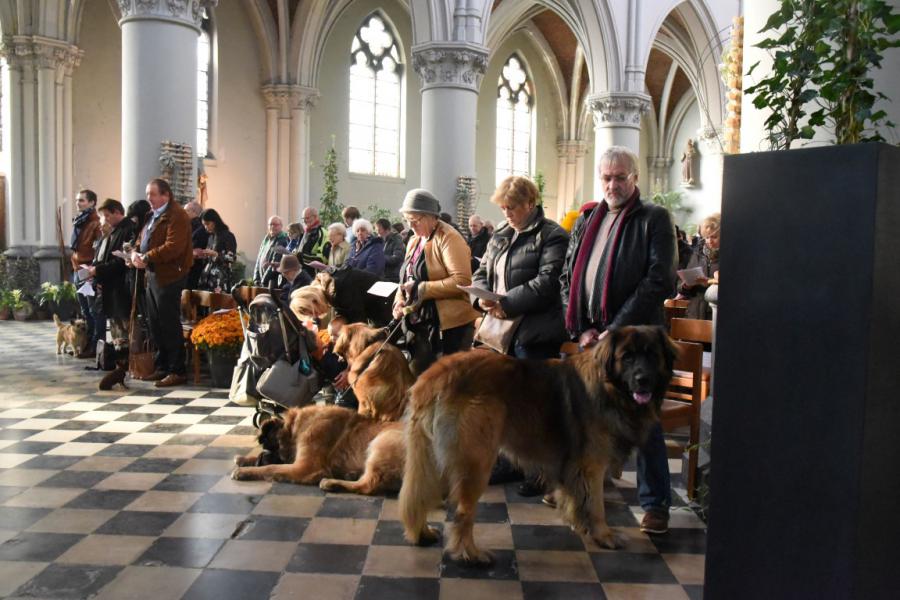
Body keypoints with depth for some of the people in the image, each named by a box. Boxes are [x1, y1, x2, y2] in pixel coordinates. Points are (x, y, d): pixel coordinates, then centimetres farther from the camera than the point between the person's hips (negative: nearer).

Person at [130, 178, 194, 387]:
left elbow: (173, 247, -23)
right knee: (155, 325, 15)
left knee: (169, 325, -5)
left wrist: (147, 258, -19)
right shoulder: (154, 216, 19)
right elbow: (142, 240, 22)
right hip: (153, 276, 10)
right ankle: (162, 367, 25)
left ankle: (177, 371, 2)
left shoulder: (177, 216, -13)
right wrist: (135, 253, 1)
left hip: (169, 277, -10)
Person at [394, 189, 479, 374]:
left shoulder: (448, 238, -12)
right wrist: (399, 301, -1)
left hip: (449, 326, -8)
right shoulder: (414, 241, 15)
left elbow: (462, 281, -22)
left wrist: (421, 289, -22)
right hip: (420, 325, 8)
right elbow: (407, 278, 20)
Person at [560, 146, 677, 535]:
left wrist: (617, 329, -15)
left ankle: (655, 503, 12)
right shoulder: (587, 219, 15)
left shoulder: (654, 219, -2)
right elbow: (567, 277, 13)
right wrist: (580, 328, 1)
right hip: (590, 337, 5)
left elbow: (659, 281, -12)